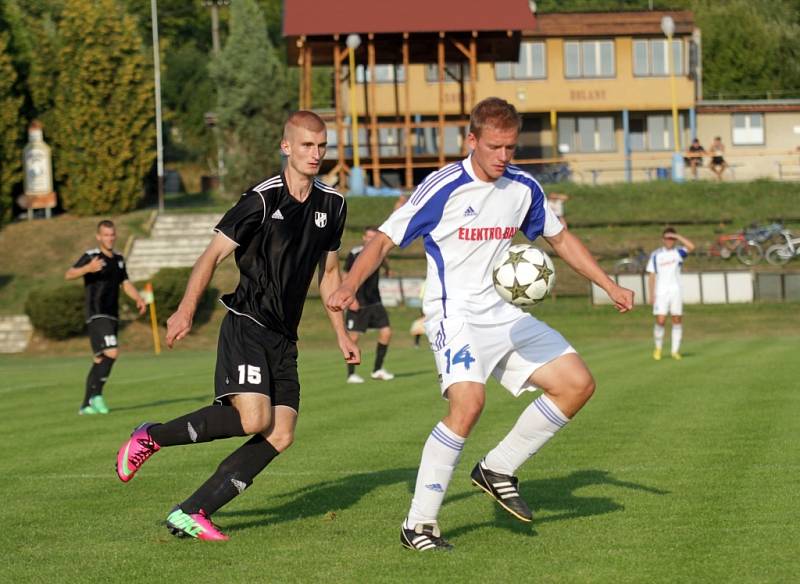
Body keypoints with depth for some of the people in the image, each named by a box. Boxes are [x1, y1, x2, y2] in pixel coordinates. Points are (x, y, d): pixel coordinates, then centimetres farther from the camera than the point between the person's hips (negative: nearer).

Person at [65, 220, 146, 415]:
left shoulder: (118, 258, 15)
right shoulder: (91, 256, -8)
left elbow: (125, 283, 22)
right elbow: (69, 275, -19)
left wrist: (138, 299, 4)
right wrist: (88, 268, -38)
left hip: (112, 316, 8)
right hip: (97, 316, -8)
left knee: (100, 360, 9)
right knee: (111, 353, -21)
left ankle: (86, 405, 14)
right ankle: (96, 394, -10)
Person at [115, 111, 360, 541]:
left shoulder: (332, 205, 10)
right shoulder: (262, 200, -10)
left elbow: (328, 272, 22)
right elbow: (212, 254, -7)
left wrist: (341, 333, 21)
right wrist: (186, 310, -16)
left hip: (284, 338, 7)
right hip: (246, 325, -7)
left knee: (281, 435, -6)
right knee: (252, 418, -25)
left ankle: (190, 514, -4)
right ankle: (150, 437, -5)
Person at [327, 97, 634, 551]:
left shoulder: (523, 188, 5)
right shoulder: (444, 187, -12)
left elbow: (561, 238, 21)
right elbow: (385, 240, -10)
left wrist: (610, 286, 16)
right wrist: (349, 287, -25)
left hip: (503, 315, 7)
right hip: (455, 314, -7)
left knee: (577, 384, -1)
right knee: (468, 403, -28)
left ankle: (498, 470, 12)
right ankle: (418, 525, -19)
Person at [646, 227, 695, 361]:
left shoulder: (678, 252, 5)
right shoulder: (656, 255, 7)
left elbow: (691, 247, -16)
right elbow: (651, 275, 7)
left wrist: (676, 236, -14)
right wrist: (651, 294, 0)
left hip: (676, 291, 1)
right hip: (661, 293, -1)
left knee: (677, 320, -1)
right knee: (660, 321, -9)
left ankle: (675, 350, 7)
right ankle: (658, 348, 10)